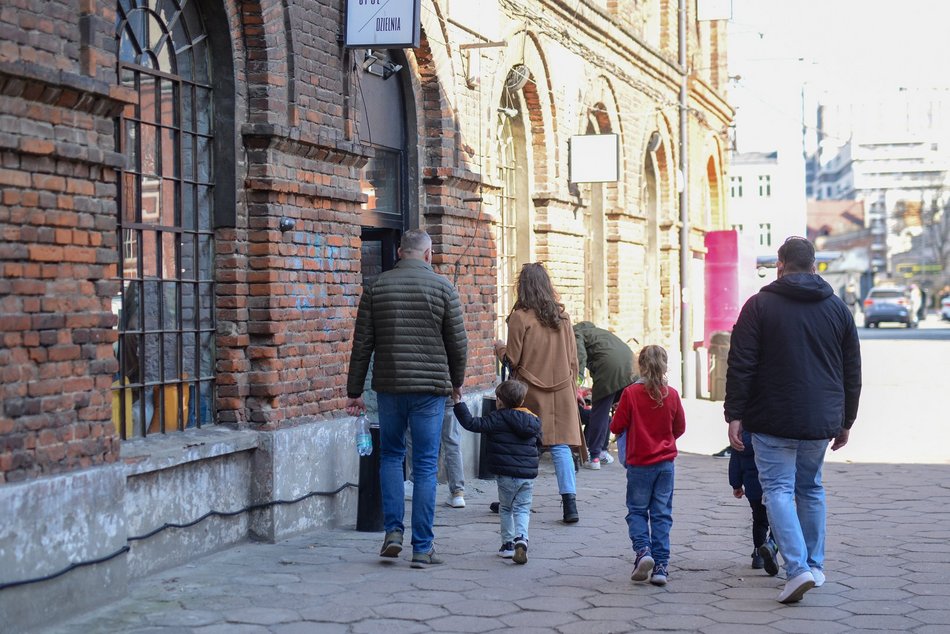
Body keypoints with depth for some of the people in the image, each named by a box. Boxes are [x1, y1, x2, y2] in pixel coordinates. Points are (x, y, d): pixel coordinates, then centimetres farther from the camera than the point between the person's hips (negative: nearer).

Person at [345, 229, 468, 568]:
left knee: (390, 456, 19)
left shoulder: (376, 287, 3)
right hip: (430, 388, -2)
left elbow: (361, 345, 3)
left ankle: (393, 530, 8)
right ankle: (422, 547, 5)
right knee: (425, 465, 3)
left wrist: (354, 391, 9)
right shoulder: (443, 287, -2)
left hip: (389, 387, 2)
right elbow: (458, 343, 0)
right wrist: (456, 382, 16)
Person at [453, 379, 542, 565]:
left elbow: (472, 424, -13)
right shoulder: (533, 420, 8)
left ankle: (508, 544, 16)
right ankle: (521, 538, -15)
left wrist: (458, 403, -9)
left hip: (506, 474, -3)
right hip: (528, 474, 3)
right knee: (522, 509, 8)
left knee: (506, 508, 14)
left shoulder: (498, 419, -8)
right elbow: (538, 443, 20)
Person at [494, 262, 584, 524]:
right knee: (561, 445, 0)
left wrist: (499, 348, 15)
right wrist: (571, 389, 18)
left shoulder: (520, 317, -9)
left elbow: (512, 359, -6)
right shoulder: (562, 316, 4)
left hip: (530, 390, -3)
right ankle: (569, 500, -10)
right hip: (562, 390, 3)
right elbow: (573, 358, 8)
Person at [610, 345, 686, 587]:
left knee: (637, 511, 11)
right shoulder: (671, 394, -3)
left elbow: (616, 426, -7)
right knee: (662, 514, 7)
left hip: (639, 464, -2)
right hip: (665, 462, 2)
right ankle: (661, 565, 3)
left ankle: (643, 550, -12)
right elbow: (680, 427, 8)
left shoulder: (630, 393, -11)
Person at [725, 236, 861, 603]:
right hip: (821, 421, 4)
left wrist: (735, 415, -5)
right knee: (811, 488, 18)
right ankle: (815, 565, 21)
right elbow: (852, 372, 13)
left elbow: (740, 366, -8)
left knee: (778, 489, -3)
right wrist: (846, 421, 20)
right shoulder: (838, 308, 9)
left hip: (773, 421, -4)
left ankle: (797, 568, -16)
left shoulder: (760, 305, -3)